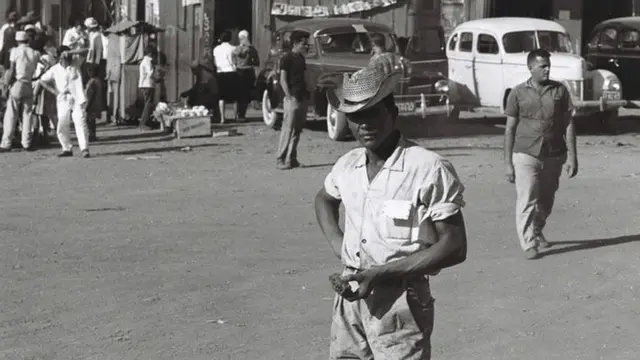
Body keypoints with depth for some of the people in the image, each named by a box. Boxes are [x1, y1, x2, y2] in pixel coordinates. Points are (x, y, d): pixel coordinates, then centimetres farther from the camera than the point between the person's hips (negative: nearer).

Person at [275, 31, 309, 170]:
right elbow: (283, 80, -11)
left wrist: (306, 93, 8)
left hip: (302, 98, 8)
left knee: (297, 130, 8)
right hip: (292, 99, -8)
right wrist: (290, 97, -18)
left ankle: (291, 158, 14)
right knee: (288, 129, -8)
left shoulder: (301, 58, 15)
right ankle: (280, 159, -5)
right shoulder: (287, 58, -8)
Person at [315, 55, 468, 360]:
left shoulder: (429, 169, -13)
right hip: (350, 298, 6)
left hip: (399, 302, -6)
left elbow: (453, 248, -14)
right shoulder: (347, 166, 6)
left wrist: (380, 273, -20)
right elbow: (324, 199, 29)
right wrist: (336, 242, 9)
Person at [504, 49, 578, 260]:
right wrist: (508, 163, -1)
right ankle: (529, 244, -5)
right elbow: (510, 129, 2)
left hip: (554, 156, 3)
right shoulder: (518, 93, -1)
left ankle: (537, 232, 38)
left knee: (546, 201, 15)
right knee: (527, 200, -9)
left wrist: (572, 156, -3)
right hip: (526, 155, -3)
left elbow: (568, 124, 3)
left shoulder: (560, 91, 3)